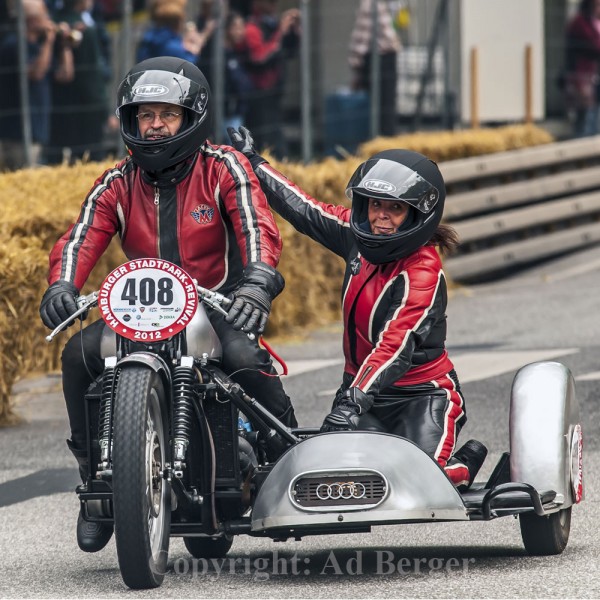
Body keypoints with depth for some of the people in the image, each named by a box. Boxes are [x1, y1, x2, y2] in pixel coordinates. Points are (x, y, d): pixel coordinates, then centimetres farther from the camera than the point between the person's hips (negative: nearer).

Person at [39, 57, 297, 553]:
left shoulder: (223, 169, -2)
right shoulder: (118, 183, 7)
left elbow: (258, 229, -17)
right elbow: (81, 239, -7)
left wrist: (257, 283, -38)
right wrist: (62, 286, -29)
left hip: (219, 303, -3)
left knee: (243, 355, -35)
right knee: (81, 351, -22)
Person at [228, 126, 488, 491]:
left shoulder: (423, 272, -20)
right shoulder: (360, 238, 0)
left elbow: (395, 348, -31)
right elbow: (307, 211, 17)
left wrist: (354, 401, -42)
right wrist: (254, 164, 26)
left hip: (421, 395, -6)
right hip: (362, 388, 6)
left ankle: (463, 465, 13)